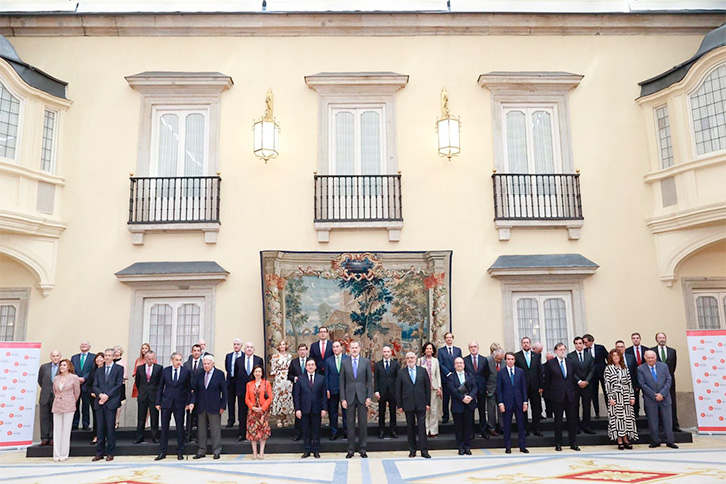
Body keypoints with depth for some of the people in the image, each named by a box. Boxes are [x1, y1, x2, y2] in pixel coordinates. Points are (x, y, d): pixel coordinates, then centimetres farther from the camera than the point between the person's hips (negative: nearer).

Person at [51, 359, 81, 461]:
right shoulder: (56, 378, 7)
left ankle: (64, 454, 8)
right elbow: (54, 391, 20)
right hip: (57, 406, 3)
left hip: (68, 407, -3)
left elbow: (77, 392, 6)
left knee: (66, 430, 0)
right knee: (57, 430, 5)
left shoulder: (74, 377, -3)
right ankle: (56, 454, 11)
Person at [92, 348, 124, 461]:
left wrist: (107, 395, -11)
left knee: (110, 428, -1)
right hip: (100, 402, 4)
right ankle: (99, 452, 12)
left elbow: (119, 385, -4)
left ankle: (110, 453, 6)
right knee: (100, 428, 5)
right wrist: (100, 394, -9)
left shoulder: (119, 369, 4)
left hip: (111, 402, -4)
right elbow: (95, 386, 11)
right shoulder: (99, 370, 18)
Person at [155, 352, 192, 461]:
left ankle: (180, 452, 13)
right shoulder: (165, 371, 4)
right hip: (166, 403, 1)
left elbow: (189, 388, 2)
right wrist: (158, 402, 3)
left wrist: (188, 403, -4)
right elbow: (160, 387, 8)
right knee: (164, 428, 6)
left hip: (179, 403, -1)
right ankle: (162, 452, 15)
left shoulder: (186, 371, -1)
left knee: (180, 428, 4)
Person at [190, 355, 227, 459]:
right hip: (201, 407, 4)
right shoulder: (199, 375, 7)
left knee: (215, 429, 1)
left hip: (214, 407, -4)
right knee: (202, 430, 9)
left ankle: (217, 451, 10)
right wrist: (192, 402, -7)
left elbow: (224, 391, -3)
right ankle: (201, 451, 18)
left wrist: (222, 406, -7)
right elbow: (195, 390, 8)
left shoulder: (220, 374, -3)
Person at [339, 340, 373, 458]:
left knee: (363, 423, 3)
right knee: (350, 423, 4)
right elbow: (342, 382, 4)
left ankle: (363, 449, 12)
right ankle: (351, 449, 13)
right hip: (349, 397, 0)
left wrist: (369, 396, -4)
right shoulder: (344, 363, 4)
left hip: (362, 396, 0)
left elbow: (370, 380, 3)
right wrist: (343, 398, -2)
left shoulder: (366, 362, 3)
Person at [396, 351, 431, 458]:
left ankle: (424, 450, 2)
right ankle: (412, 450, 16)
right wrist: (400, 405, 0)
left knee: (422, 427, -2)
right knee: (410, 427, 7)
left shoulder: (423, 371, 5)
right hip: (408, 404, 0)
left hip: (421, 403, 0)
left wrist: (428, 403, 1)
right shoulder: (401, 373, 3)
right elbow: (398, 390, 4)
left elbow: (427, 387, 5)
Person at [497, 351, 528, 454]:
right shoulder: (501, 372, 1)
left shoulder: (520, 371, 6)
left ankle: (522, 446, 12)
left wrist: (525, 402, 1)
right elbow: (499, 389, -1)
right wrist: (500, 403, -7)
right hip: (506, 402, -2)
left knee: (521, 425, 4)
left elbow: (524, 387, 7)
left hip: (519, 402, 2)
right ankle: (507, 447, 13)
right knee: (507, 426, 4)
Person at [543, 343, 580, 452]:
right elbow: (547, 380, 1)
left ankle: (573, 443, 16)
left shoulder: (570, 363, 10)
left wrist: (573, 390, 8)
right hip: (557, 396, -3)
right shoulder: (550, 363, -3)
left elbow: (573, 378, 15)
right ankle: (558, 444, 12)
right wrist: (549, 394, 0)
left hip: (570, 396, 4)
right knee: (558, 420, 4)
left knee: (572, 419, 5)